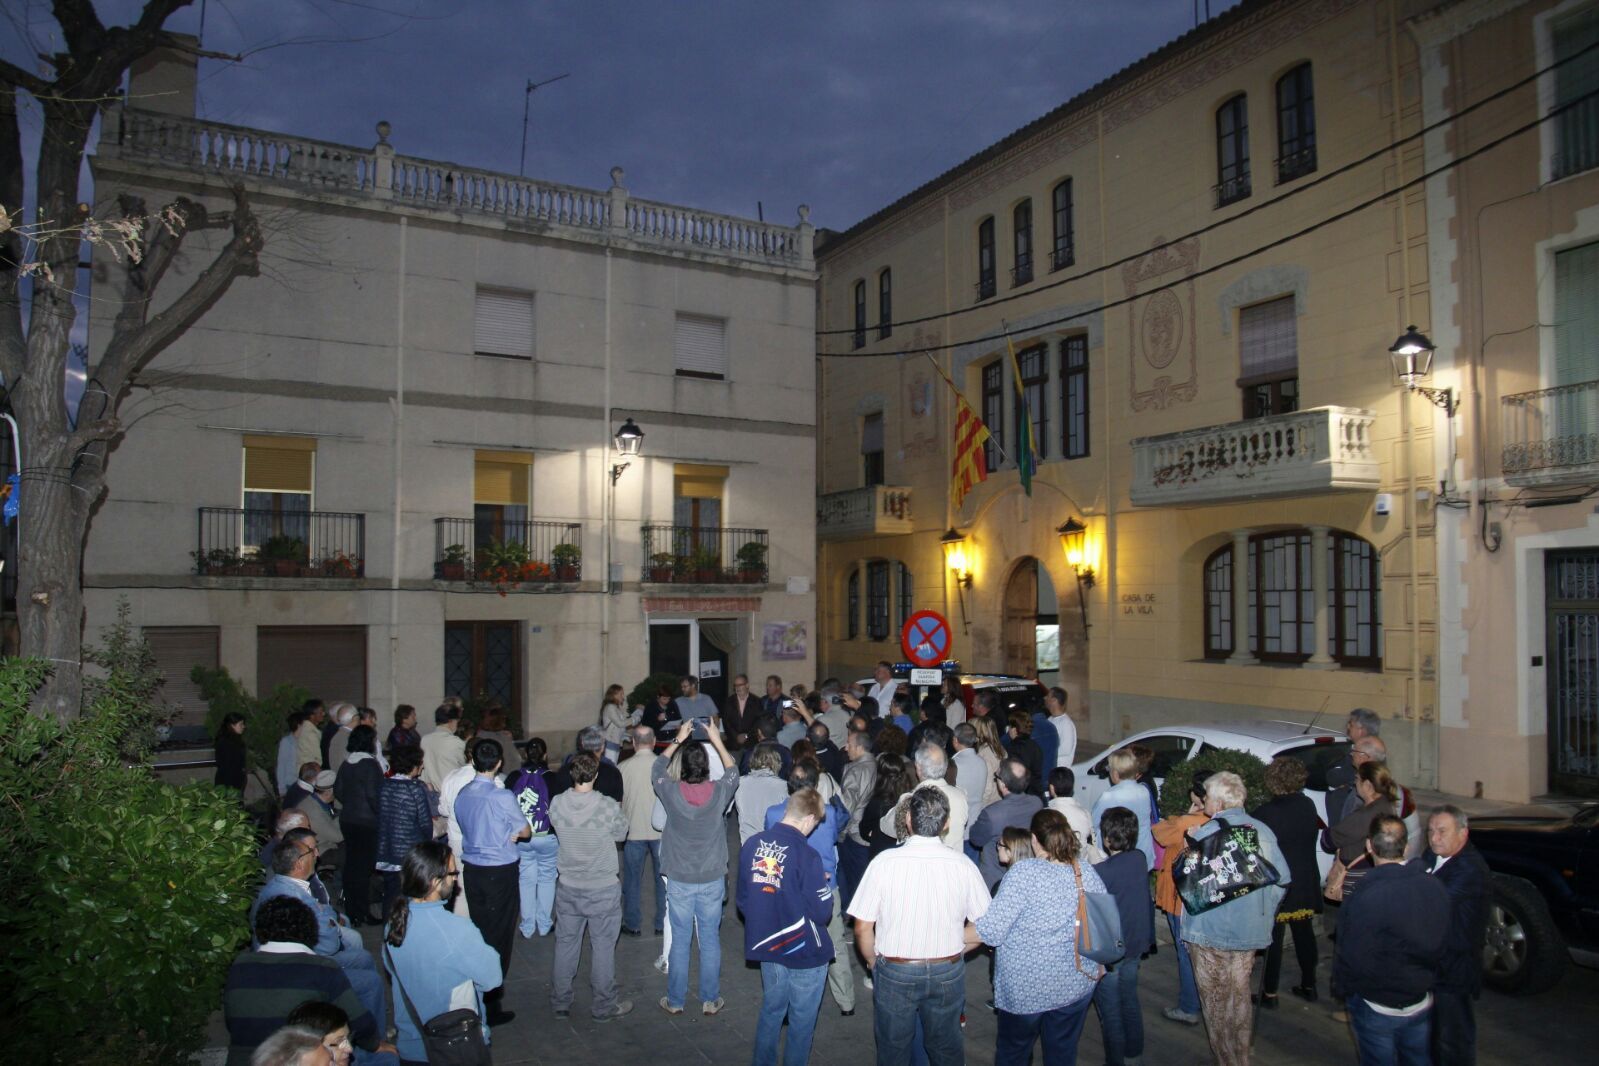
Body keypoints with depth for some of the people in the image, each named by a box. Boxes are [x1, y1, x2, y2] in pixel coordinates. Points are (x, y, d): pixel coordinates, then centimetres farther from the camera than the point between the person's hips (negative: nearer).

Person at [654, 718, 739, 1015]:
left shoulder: (672, 792, -14)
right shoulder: (719, 792, -13)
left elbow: (657, 769, 7)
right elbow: (732, 772, 10)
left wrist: (678, 740, 10)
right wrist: (718, 741, 11)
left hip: (679, 880, 0)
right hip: (712, 879, 0)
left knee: (680, 941, 10)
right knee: (710, 940, 11)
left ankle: (675, 1001, 21)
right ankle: (710, 1000, 20)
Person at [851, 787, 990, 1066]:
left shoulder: (885, 862, -16)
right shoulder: (962, 864, -12)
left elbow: (863, 928, -12)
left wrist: (873, 961, 7)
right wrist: (953, 949, 10)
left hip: (895, 972, -1)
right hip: (948, 972, 2)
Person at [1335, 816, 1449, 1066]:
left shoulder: (1364, 900, -30)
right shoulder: (1435, 887, -11)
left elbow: (1353, 961, -23)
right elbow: (1449, 945, -1)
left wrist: (1342, 985, -3)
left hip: (1377, 1009, -5)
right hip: (1423, 1004, 5)